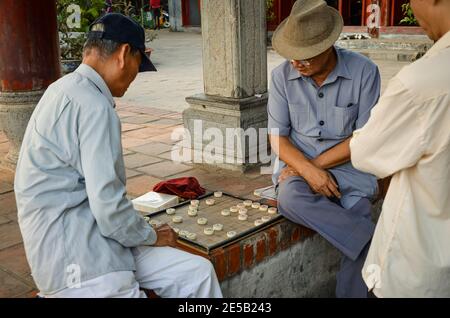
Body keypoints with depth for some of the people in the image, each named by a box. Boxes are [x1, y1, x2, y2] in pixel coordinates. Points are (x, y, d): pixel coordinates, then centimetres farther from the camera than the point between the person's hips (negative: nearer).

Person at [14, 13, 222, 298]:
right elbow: (108, 205, -21)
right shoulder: (94, 106, -19)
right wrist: (152, 236, -5)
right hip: (77, 260, -10)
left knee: (198, 273, 2)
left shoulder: (67, 88, 13)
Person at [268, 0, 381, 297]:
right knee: (290, 199, -32)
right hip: (299, 164, 1)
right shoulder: (282, 76, -2)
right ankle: (376, 240, -21)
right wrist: (308, 170, -17)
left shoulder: (364, 71, -8)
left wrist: (317, 164, -11)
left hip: (348, 168, -1)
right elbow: (278, 138, 0)